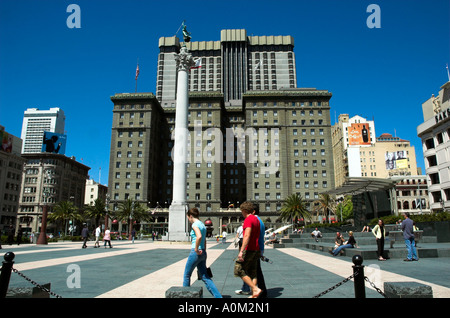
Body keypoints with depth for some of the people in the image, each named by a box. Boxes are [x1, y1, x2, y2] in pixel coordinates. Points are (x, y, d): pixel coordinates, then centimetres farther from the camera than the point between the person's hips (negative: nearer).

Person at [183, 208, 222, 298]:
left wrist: (196, 249, -20)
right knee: (205, 276, 9)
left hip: (196, 253, -8)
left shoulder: (195, 224, -12)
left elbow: (199, 236, -31)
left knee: (186, 275, 11)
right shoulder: (202, 225, 15)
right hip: (202, 253, 8)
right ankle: (218, 296, 2)